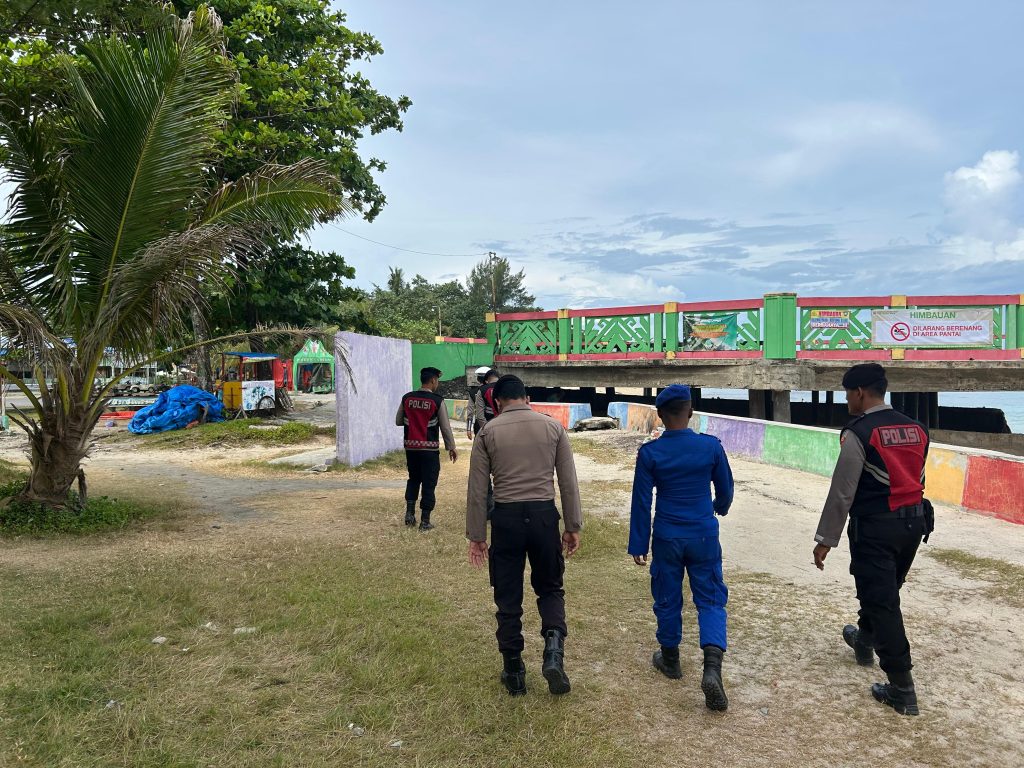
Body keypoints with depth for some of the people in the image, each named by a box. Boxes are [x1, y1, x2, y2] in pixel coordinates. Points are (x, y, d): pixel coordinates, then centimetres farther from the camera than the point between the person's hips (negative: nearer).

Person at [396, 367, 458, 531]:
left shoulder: (407, 398, 1)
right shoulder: (437, 401, -10)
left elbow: (398, 421, 10)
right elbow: (445, 428, -7)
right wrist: (451, 448, 3)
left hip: (411, 447, 4)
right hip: (429, 449, -4)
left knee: (413, 479, 23)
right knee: (429, 484, 6)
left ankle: (409, 513, 17)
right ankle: (425, 521, 10)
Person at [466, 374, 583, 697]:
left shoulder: (488, 432, 1)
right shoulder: (553, 427, 3)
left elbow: (477, 489, 0)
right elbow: (569, 483, 3)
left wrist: (476, 535, 6)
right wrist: (572, 527, 10)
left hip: (506, 517, -1)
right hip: (544, 515, 1)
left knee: (508, 597, 12)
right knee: (550, 588, 18)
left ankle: (514, 672, 21)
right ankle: (554, 649, -4)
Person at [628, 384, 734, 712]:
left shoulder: (649, 452, -11)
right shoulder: (711, 446, -9)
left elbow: (642, 501, -6)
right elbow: (725, 488, 5)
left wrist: (639, 544, 3)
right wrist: (720, 508, 28)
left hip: (667, 537, 0)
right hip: (704, 535, 0)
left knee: (667, 599, 16)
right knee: (711, 599, 10)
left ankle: (670, 660, 34)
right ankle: (712, 667, -6)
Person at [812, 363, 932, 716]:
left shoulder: (858, 433, -16)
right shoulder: (916, 428, 6)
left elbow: (842, 492, -17)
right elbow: (917, 480, 15)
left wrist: (825, 539, -11)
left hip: (875, 526, -8)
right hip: (914, 521, 8)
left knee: (881, 601, -1)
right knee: (884, 590, 26)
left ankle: (902, 691, 2)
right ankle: (865, 641, 49)